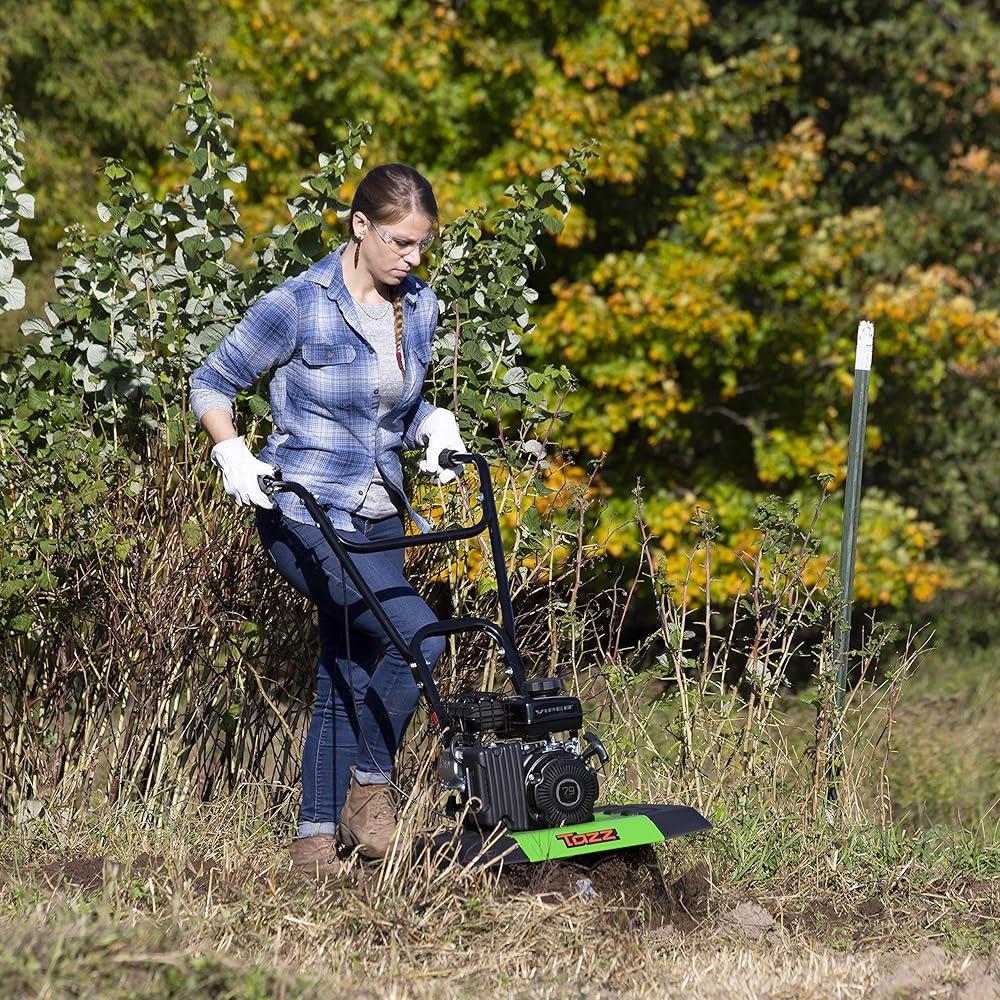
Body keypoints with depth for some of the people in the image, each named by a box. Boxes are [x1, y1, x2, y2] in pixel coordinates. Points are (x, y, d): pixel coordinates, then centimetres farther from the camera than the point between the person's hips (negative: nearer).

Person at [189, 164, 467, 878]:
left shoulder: (420, 308, 6)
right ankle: (371, 785, -5)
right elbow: (212, 383, -4)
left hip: (378, 519, 7)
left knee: (348, 678, 8)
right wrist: (234, 457, -18)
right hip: (304, 515, -7)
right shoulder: (300, 306, -13)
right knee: (418, 633, -21)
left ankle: (318, 832, 18)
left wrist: (434, 427, 1)